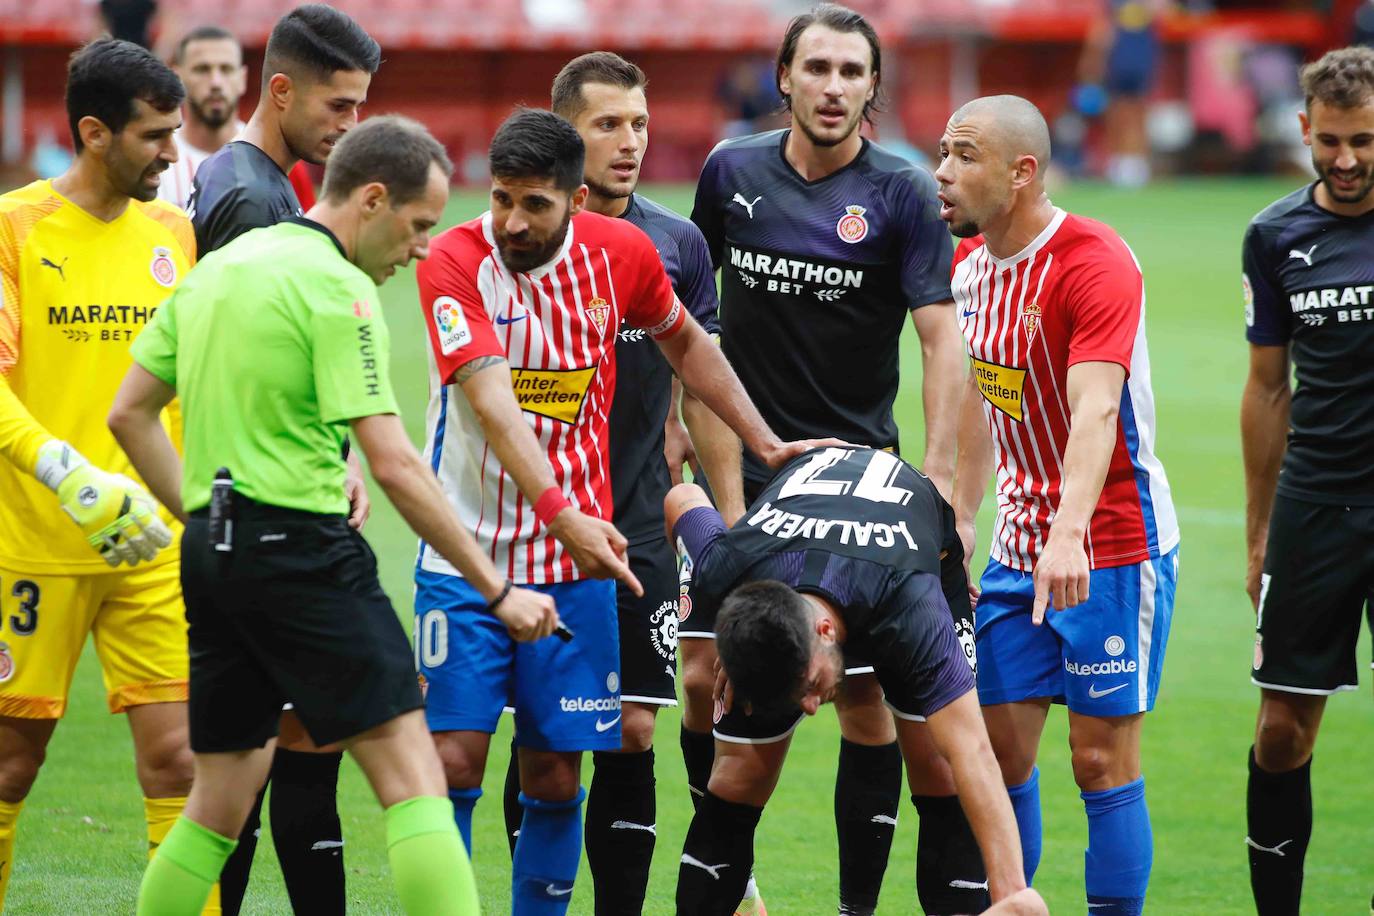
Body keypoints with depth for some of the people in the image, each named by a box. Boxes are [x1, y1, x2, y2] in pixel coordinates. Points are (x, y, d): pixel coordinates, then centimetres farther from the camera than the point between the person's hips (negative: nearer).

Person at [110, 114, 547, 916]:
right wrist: (499, 591, -12)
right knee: (411, 771, -10)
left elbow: (130, 413, 17)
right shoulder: (337, 288, -11)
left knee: (224, 794, 16)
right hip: (299, 543, -8)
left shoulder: (219, 268, 14)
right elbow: (394, 466, -16)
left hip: (212, 549, 8)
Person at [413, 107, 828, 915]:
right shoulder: (456, 263, -13)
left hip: (578, 558, 3)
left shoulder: (622, 252, -2)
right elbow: (491, 402, -25)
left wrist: (766, 444, 15)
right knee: (454, 760, -8)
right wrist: (562, 513, -37)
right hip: (467, 556, -3)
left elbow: (685, 341, 19)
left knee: (557, 778, 3)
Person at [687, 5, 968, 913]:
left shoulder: (901, 193, -7)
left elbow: (943, 337, -12)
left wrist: (939, 480, -21)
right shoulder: (732, 172, 3)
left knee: (864, 701, -3)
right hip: (741, 468, 3)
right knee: (707, 678, -2)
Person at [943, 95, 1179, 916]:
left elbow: (1093, 410, -32)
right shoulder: (971, 261, 6)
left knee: (1103, 756, -5)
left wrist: (1069, 533, -45)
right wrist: (962, 518, 18)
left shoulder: (1095, 264, -20)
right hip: (1020, 541, 7)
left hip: (1112, 547, -7)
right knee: (998, 747, 6)